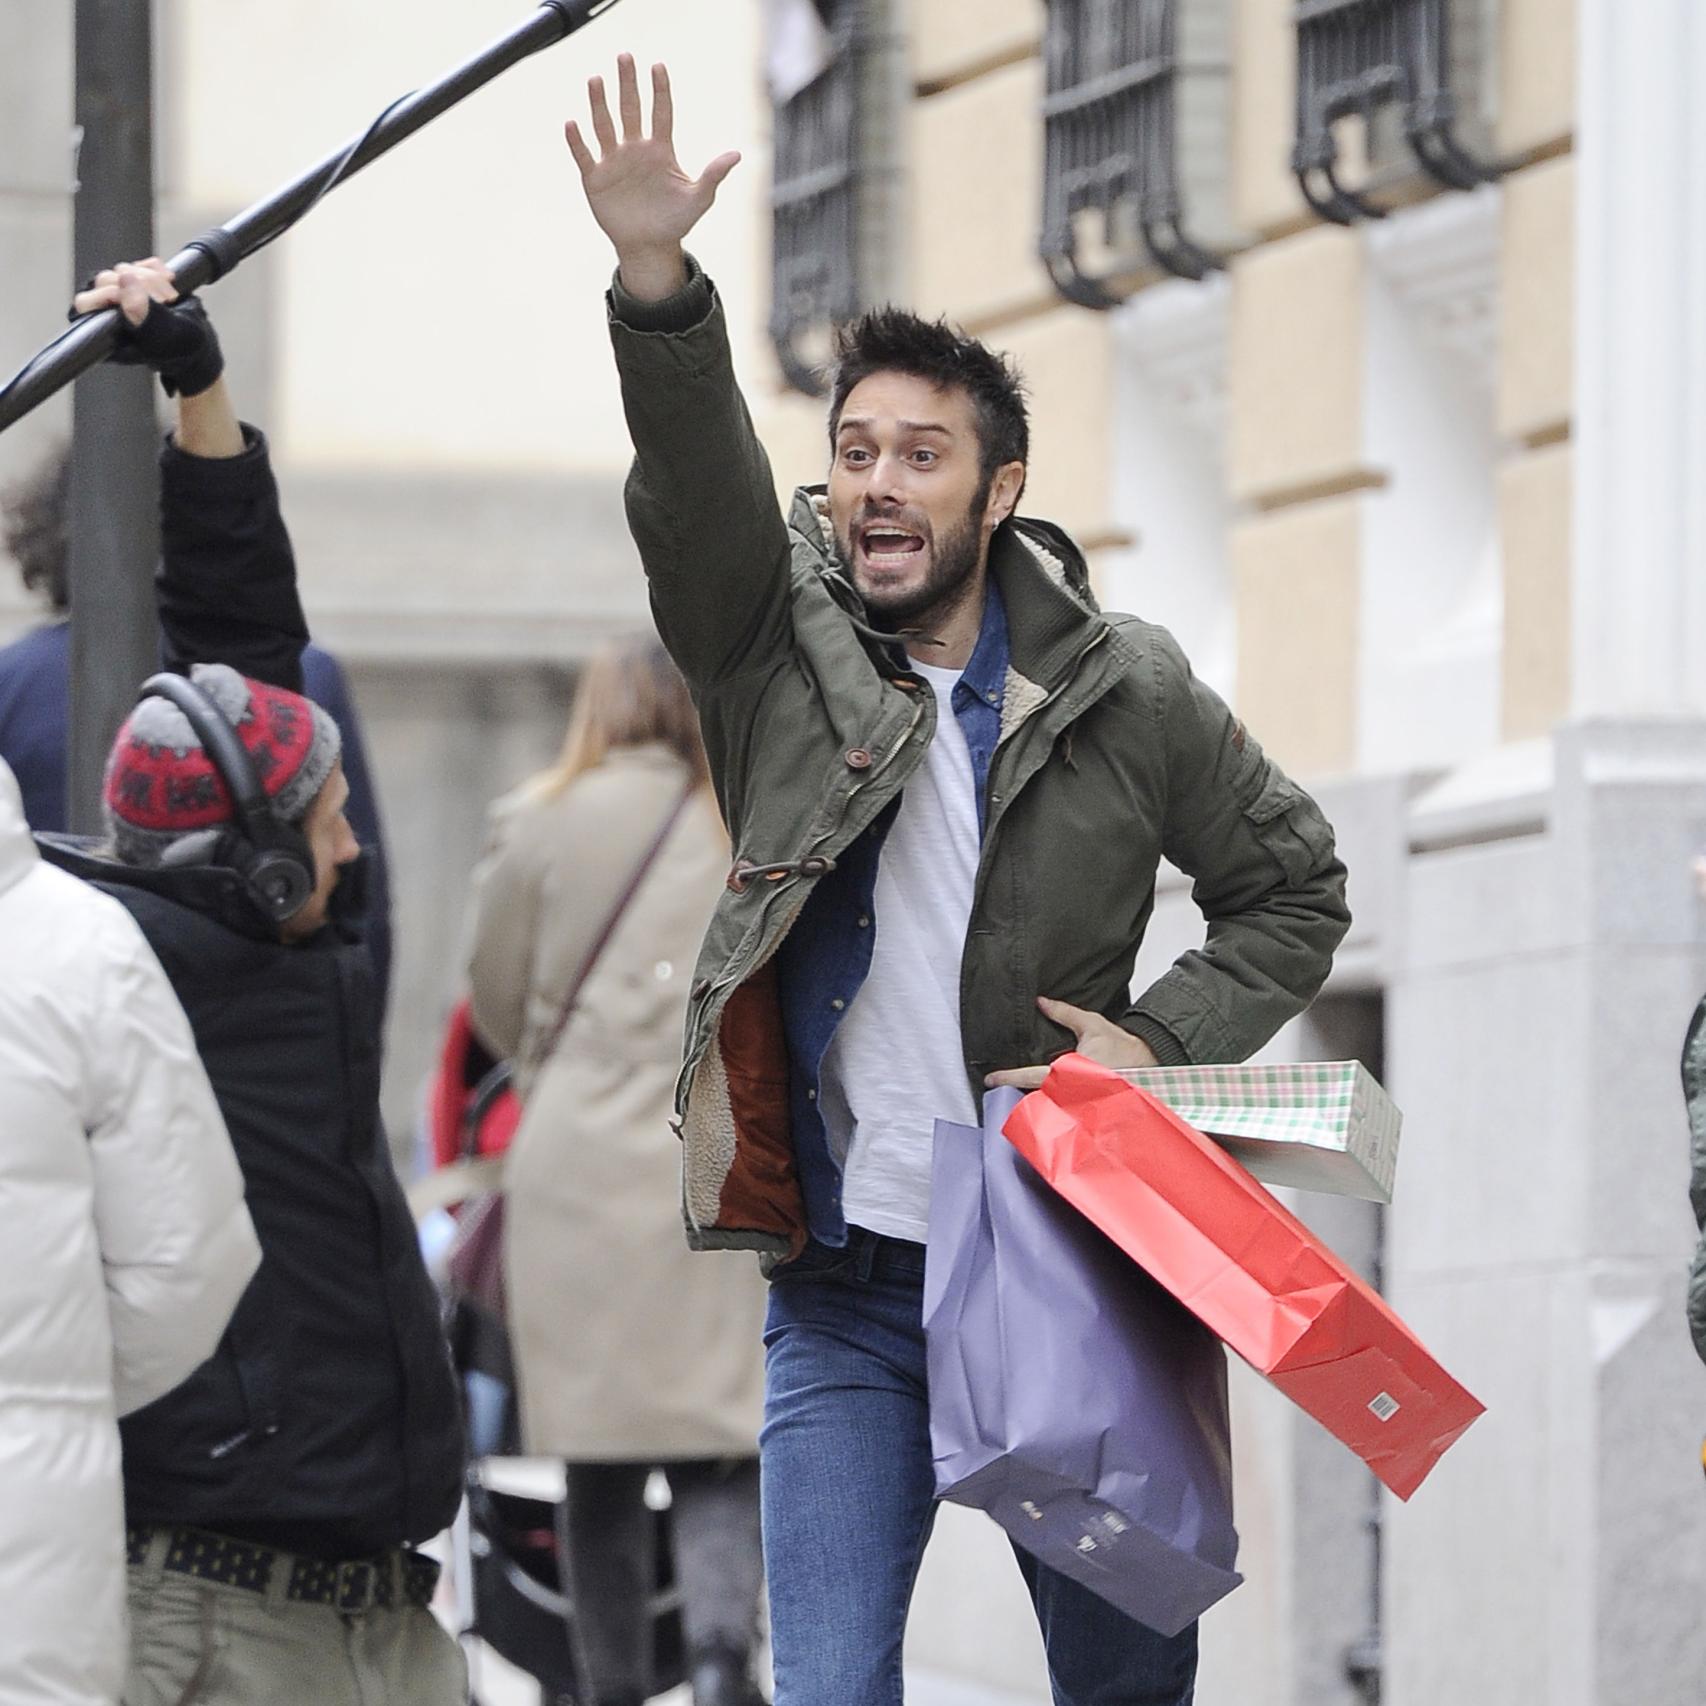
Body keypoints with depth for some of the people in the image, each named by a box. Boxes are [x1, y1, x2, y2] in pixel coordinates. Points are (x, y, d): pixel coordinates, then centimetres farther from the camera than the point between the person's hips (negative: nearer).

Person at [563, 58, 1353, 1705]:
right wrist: (654, 282, -35)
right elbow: (694, 480, -17)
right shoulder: (774, 649, 2)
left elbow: (1293, 888, 12)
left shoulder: (1123, 690, 2)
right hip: (842, 1293, 0)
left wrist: (1160, 1038, -5)